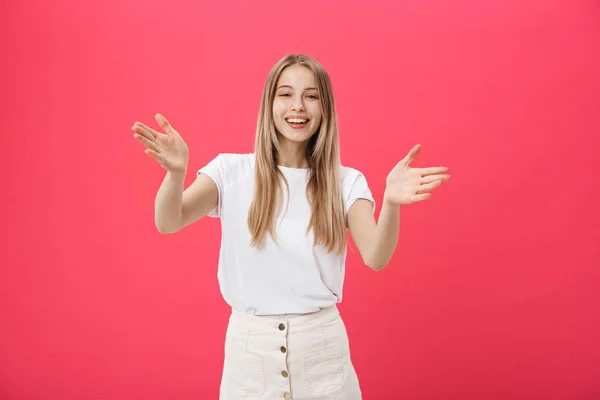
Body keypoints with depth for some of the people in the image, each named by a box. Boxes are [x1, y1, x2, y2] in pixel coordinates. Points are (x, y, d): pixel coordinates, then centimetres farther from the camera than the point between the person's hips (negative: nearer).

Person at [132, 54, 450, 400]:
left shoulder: (346, 182, -3)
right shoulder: (232, 171, -4)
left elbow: (376, 258, -17)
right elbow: (169, 223, -16)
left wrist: (391, 203, -36)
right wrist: (176, 172, -36)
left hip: (321, 345, 1)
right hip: (249, 345, 0)